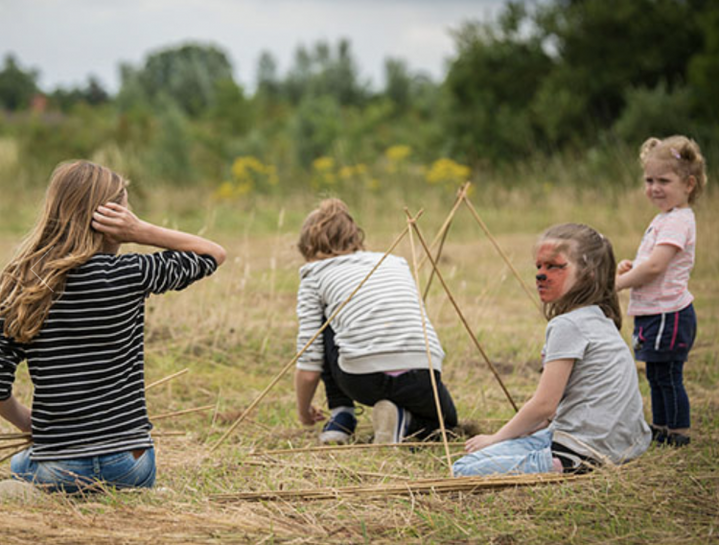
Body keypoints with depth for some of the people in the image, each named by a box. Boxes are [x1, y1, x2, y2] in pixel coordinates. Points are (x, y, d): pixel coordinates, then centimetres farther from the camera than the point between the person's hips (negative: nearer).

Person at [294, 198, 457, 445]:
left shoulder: (315, 276, 13)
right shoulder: (397, 262, 25)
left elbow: (309, 366, 8)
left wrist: (304, 412, 27)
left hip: (362, 382, -2)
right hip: (421, 381, 2)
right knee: (446, 419, 35)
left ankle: (341, 416, 20)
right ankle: (403, 421, 3)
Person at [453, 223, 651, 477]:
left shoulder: (568, 325, -15)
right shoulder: (601, 321, 15)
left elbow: (544, 405, -14)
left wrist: (496, 438, -1)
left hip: (584, 451, -10)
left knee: (465, 470, -13)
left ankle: (557, 467, -13)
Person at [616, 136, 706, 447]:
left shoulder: (678, 221, -17)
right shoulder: (665, 218, 16)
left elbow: (655, 266, -25)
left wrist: (618, 283, -15)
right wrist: (630, 267, 5)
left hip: (668, 315, -10)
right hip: (655, 313, 10)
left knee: (668, 376, -4)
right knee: (656, 375, 18)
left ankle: (679, 432, 6)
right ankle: (660, 430, 30)